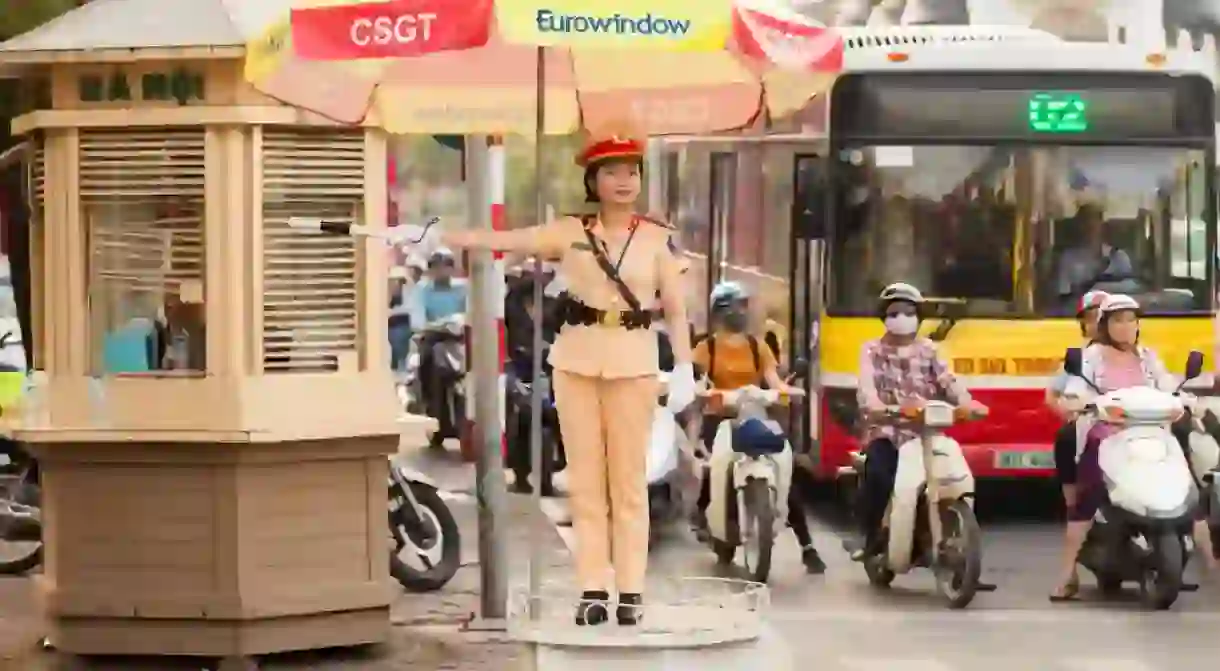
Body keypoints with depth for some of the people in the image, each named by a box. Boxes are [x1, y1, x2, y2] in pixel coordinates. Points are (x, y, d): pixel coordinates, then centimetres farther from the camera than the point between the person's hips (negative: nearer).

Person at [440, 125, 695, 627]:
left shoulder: (657, 237, 3)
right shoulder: (569, 232, 4)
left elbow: (676, 308, 3)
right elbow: (500, 240, -1)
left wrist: (683, 368, -6)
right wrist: (437, 237, -10)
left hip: (633, 360, -2)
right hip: (576, 358, 2)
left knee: (628, 478, 0)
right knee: (585, 476, 3)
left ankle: (630, 589, 1)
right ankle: (593, 588, 6)